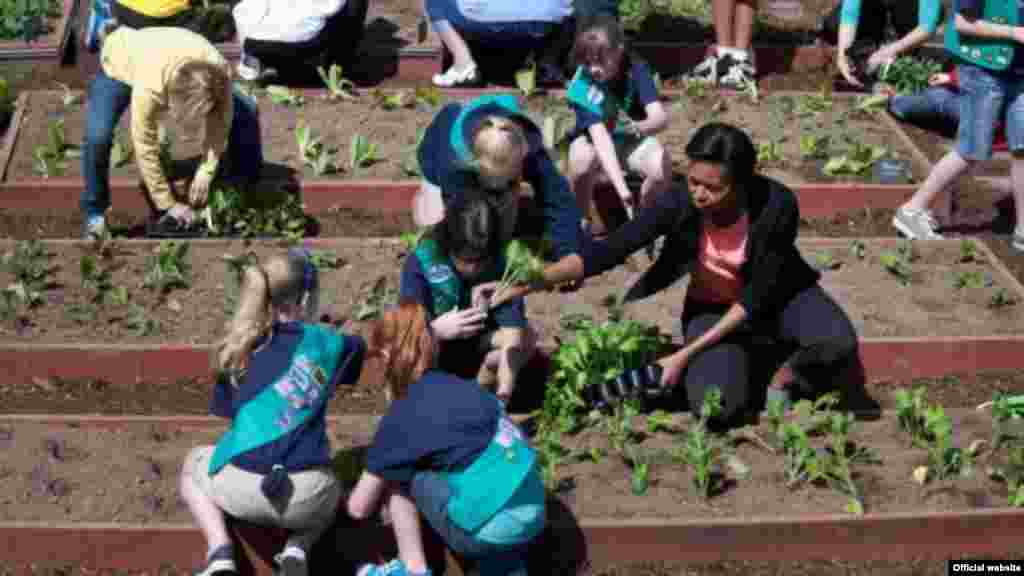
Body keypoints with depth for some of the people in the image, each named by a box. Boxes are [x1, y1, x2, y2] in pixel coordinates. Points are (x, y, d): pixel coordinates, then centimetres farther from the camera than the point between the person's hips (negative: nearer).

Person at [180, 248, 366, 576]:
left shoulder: (239, 351, 13)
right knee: (330, 494, 40)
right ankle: (297, 549, 6)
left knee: (192, 466, 35)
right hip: (306, 494, 0)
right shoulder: (323, 342, 12)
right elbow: (359, 349, 35)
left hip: (242, 487, 0)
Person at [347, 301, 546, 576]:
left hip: (486, 530, -6)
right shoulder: (462, 387, 16)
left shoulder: (403, 416, -2)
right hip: (532, 517, 6)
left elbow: (359, 508, 7)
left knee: (395, 473, 10)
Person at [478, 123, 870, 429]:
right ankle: (749, 360, 9)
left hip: (772, 296, 0)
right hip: (712, 308, 1)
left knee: (838, 341, -31)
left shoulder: (777, 205, -30)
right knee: (718, 407, -27)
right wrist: (525, 286, -35)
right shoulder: (679, 204, -27)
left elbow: (756, 297, -24)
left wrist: (686, 354, -27)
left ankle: (787, 376, 2)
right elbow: (608, 252, -24)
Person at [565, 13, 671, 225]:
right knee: (582, 163, -36)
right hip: (592, 139, -1)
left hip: (631, 139, 2)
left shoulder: (636, 70, -25)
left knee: (663, 167, -28)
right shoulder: (582, 84, -29)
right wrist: (622, 189, -51)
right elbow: (600, 136, -39)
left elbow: (661, 117, -37)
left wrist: (640, 127, -63)